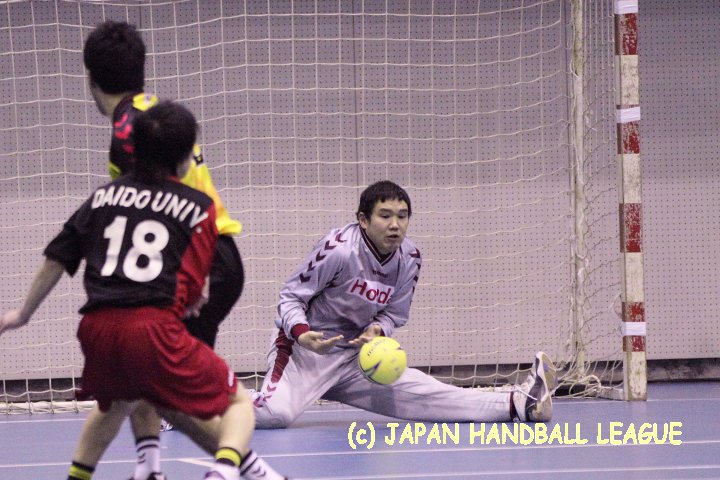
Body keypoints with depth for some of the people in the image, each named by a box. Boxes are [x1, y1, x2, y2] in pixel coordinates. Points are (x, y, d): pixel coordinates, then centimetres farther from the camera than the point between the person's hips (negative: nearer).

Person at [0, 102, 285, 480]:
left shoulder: (105, 195, 17)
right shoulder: (199, 207, 7)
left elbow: (56, 259, 19)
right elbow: (190, 292, 1)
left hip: (96, 327, 5)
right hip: (155, 327, -5)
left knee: (115, 405, 37)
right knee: (238, 404, 7)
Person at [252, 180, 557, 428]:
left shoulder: (409, 258, -2)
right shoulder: (339, 249, -22)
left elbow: (394, 314, 7)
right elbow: (291, 296, -14)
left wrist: (377, 329, -17)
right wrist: (301, 333, -34)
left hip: (355, 355, 5)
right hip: (304, 350, -5)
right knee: (275, 413, -39)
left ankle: (519, 405, -8)